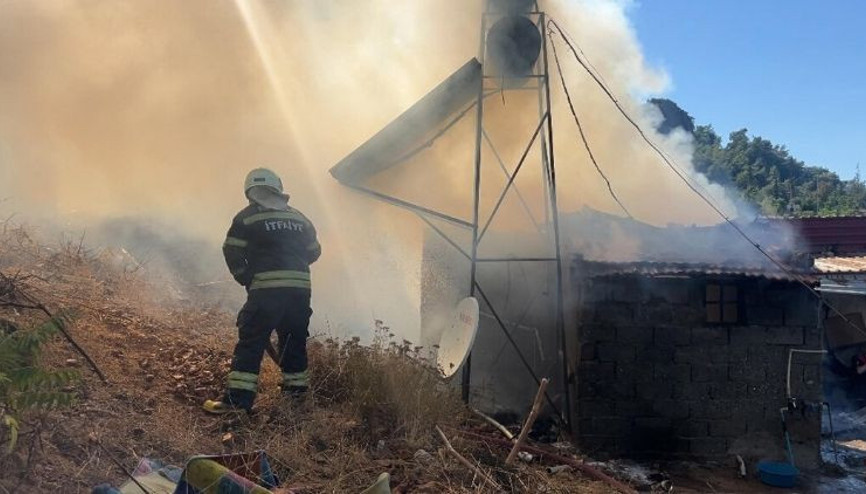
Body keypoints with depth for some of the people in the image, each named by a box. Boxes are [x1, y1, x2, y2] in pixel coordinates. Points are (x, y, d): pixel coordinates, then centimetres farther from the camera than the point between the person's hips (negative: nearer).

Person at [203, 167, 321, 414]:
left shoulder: (247, 217, 2)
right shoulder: (299, 217, 15)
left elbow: (232, 252, -1)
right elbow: (313, 252, 19)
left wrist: (245, 279, 11)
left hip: (266, 289, -4)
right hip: (301, 289, 5)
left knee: (251, 341, -1)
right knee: (294, 338, 19)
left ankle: (238, 398, -5)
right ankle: (296, 386, 29)